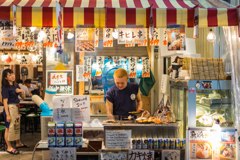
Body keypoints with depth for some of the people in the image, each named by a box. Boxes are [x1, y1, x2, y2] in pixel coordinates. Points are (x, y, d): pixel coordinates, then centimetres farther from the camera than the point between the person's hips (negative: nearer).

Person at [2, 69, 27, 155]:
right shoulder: (5, 87, -15)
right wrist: (7, 114, -22)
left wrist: (20, 91, -6)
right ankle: (9, 147, 10)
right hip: (9, 108, -8)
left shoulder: (15, 85, 6)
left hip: (16, 107, 8)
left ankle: (18, 143, 36)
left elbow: (22, 94, 19)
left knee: (16, 126, 20)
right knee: (9, 128, 0)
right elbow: (5, 102, -19)